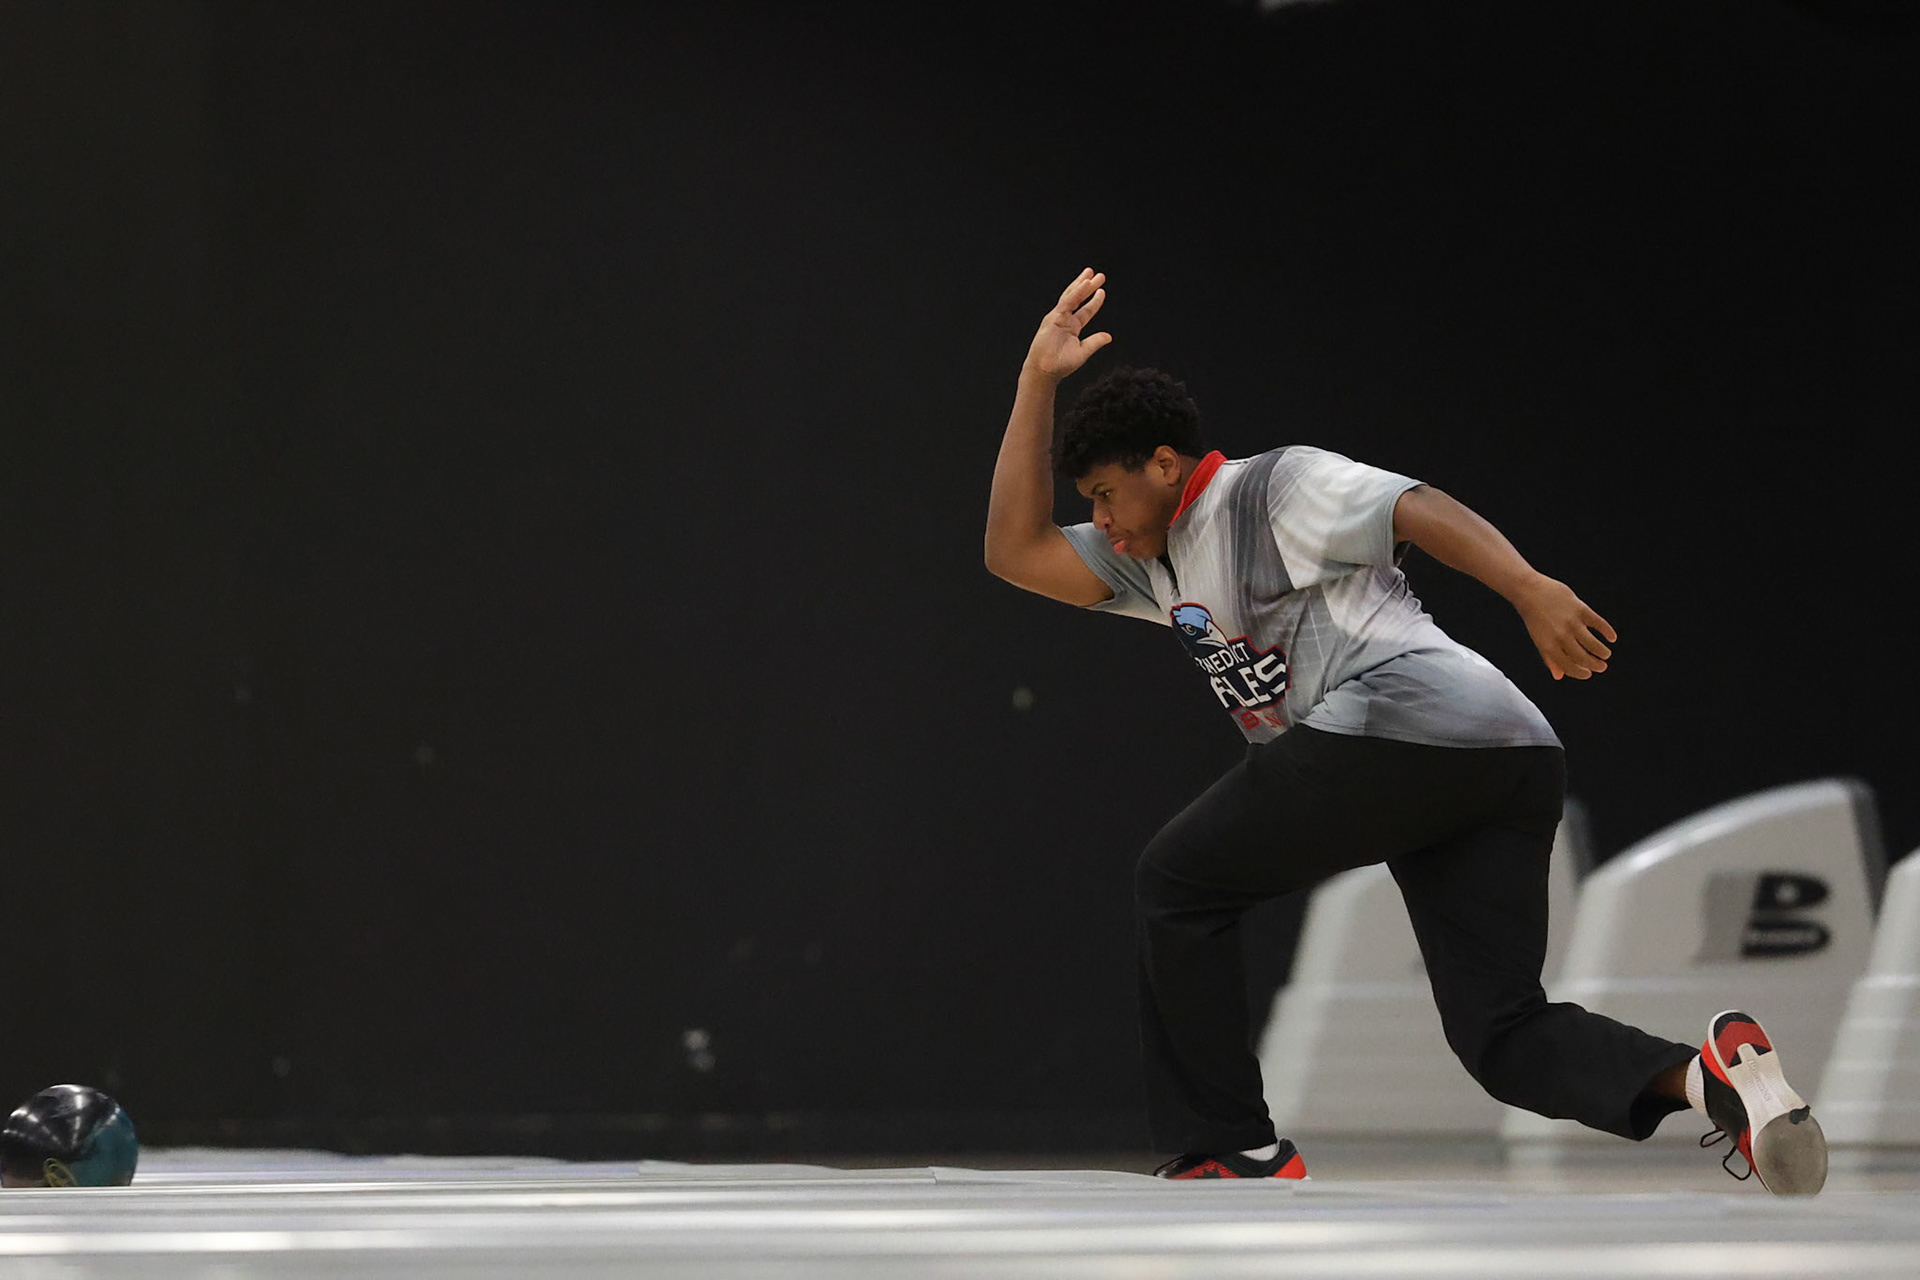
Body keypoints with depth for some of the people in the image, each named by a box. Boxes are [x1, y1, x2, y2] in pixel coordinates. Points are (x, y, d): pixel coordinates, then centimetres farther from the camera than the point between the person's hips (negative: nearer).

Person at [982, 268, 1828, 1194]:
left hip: (1402, 719, -9)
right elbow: (1016, 552, 28)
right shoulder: (1157, 561, 30)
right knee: (1500, 1035, 1)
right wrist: (1040, 378, 26)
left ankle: (1231, 1150, 6)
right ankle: (1699, 1072, -24)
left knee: (1178, 881, 7)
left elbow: (1420, 509, -8)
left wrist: (1530, 588, -24)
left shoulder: (1277, 487, 5)